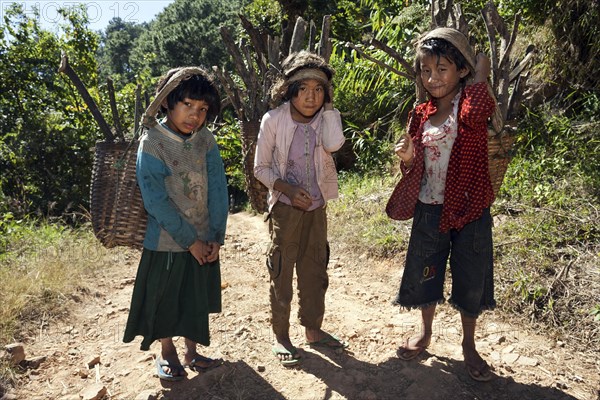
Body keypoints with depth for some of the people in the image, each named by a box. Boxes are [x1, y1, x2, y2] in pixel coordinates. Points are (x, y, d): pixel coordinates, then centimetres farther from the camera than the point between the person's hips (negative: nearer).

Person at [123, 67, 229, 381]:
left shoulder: (205, 140, -4)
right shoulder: (151, 143, -16)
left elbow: (218, 188, -5)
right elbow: (156, 201, -19)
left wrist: (217, 237, -10)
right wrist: (190, 241, -16)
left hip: (204, 241, 4)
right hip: (166, 243, -3)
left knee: (197, 299, 17)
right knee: (164, 300, 15)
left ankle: (191, 352, 39)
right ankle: (167, 352, 40)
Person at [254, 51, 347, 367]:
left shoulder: (324, 118, -1)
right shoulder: (274, 120, -11)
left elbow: (334, 144, -24)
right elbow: (261, 167, -6)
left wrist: (327, 106, -16)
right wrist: (288, 188, -20)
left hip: (316, 208, 4)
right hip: (285, 208, -4)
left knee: (315, 270, 15)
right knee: (281, 274, 5)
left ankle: (313, 329, 32)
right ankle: (281, 336, 21)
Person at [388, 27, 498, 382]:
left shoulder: (471, 102, -9)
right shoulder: (420, 115, 3)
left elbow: (476, 112, -37)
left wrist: (480, 76, -18)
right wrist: (406, 158, -13)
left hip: (469, 209, -3)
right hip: (429, 210, 4)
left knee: (471, 280, 10)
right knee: (425, 274, 15)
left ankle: (469, 346, 34)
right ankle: (425, 334, 40)